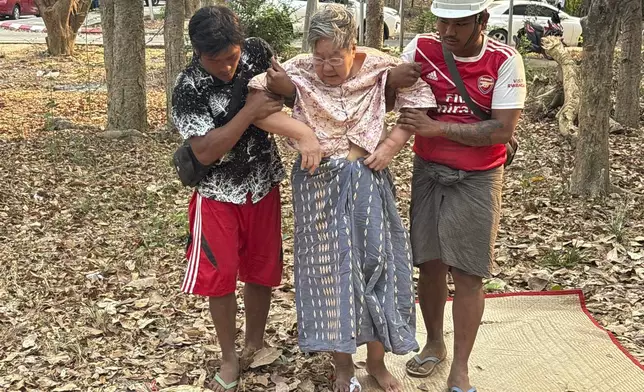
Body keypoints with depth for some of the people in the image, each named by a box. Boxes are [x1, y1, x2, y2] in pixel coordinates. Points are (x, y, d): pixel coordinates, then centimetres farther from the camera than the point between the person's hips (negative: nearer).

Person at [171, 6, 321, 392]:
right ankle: (229, 356, 19)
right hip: (219, 193, -3)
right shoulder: (188, 91, -22)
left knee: (261, 270, 14)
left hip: (263, 185, 4)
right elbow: (206, 152, -28)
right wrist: (250, 111, -31)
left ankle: (255, 342, 34)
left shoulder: (257, 51, -11)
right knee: (221, 276, 0)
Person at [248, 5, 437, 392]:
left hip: (367, 180, 1)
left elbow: (419, 102, 0)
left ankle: (377, 360, 23)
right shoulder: (299, 71, -8)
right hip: (318, 183, -1)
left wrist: (390, 147, -9)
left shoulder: (379, 66, -6)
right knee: (329, 265, 5)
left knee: (376, 262, 5)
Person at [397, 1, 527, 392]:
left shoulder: (505, 60, -12)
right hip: (429, 173, 2)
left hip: (478, 180, -2)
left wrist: (437, 127, -21)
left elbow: (503, 130, -18)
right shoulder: (422, 49, -6)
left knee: (468, 274, 1)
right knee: (430, 264, 10)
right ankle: (434, 343, 33)